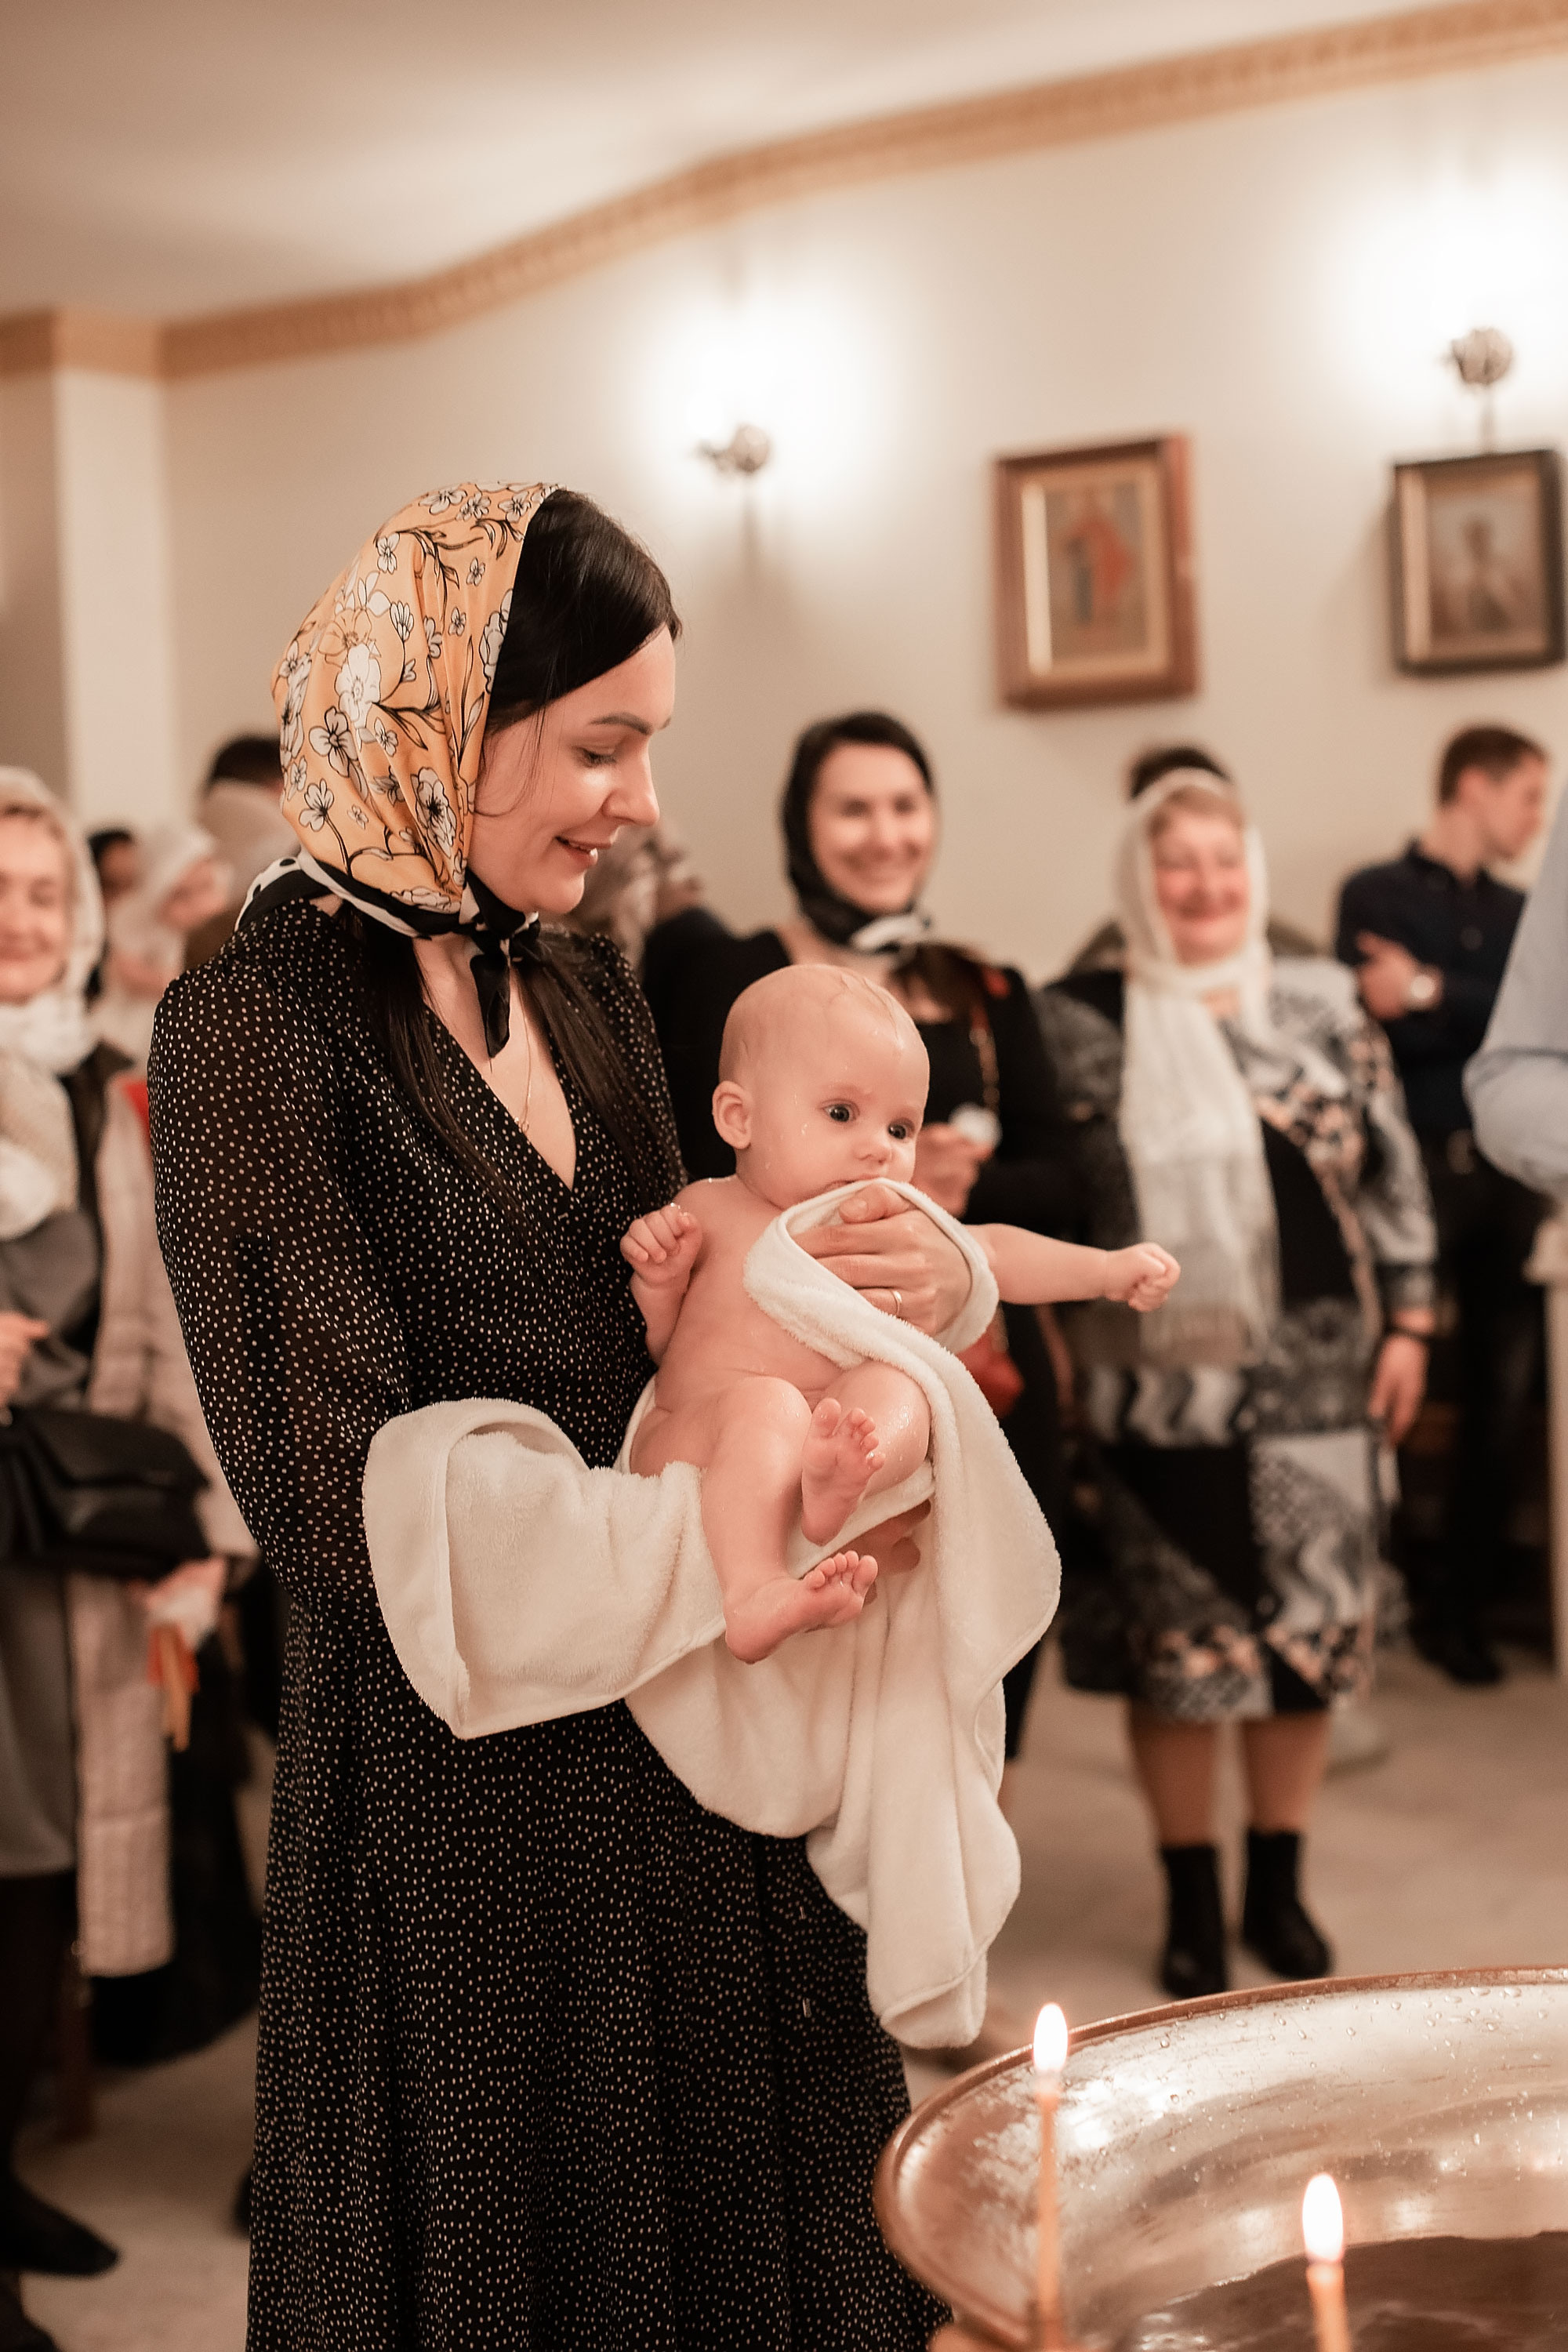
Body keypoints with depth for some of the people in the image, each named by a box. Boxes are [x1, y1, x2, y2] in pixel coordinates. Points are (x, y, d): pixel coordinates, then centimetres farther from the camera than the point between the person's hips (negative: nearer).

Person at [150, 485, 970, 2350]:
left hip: (688, 1760, 7)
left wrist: (915, 1281, -6)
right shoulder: (260, 1026, -14)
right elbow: (336, 1497, -19)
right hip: (458, 1786, -7)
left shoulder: (581, 991, 8)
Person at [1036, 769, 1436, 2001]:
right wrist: (1062, 1357, -4)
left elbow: (1395, 1172, 9)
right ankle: (1192, 1900, 22)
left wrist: (1408, 1320, 5)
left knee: (1311, 1631, 9)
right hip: (1160, 1390, -2)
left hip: (1316, 1383, 2)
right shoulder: (1080, 1021, -1)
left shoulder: (1325, 1005, 6)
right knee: (1173, 1647, 5)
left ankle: (1279, 1885, 27)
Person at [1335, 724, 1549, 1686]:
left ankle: (1460, 1605, 15)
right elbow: (1373, 1024, -11)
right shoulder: (1375, 895, 4)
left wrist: (1434, 997, -11)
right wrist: (1486, 1018, -7)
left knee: (1502, 1395, 6)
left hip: (1509, 1169, 5)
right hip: (1420, 1165, -5)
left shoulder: (1518, 914, 18)